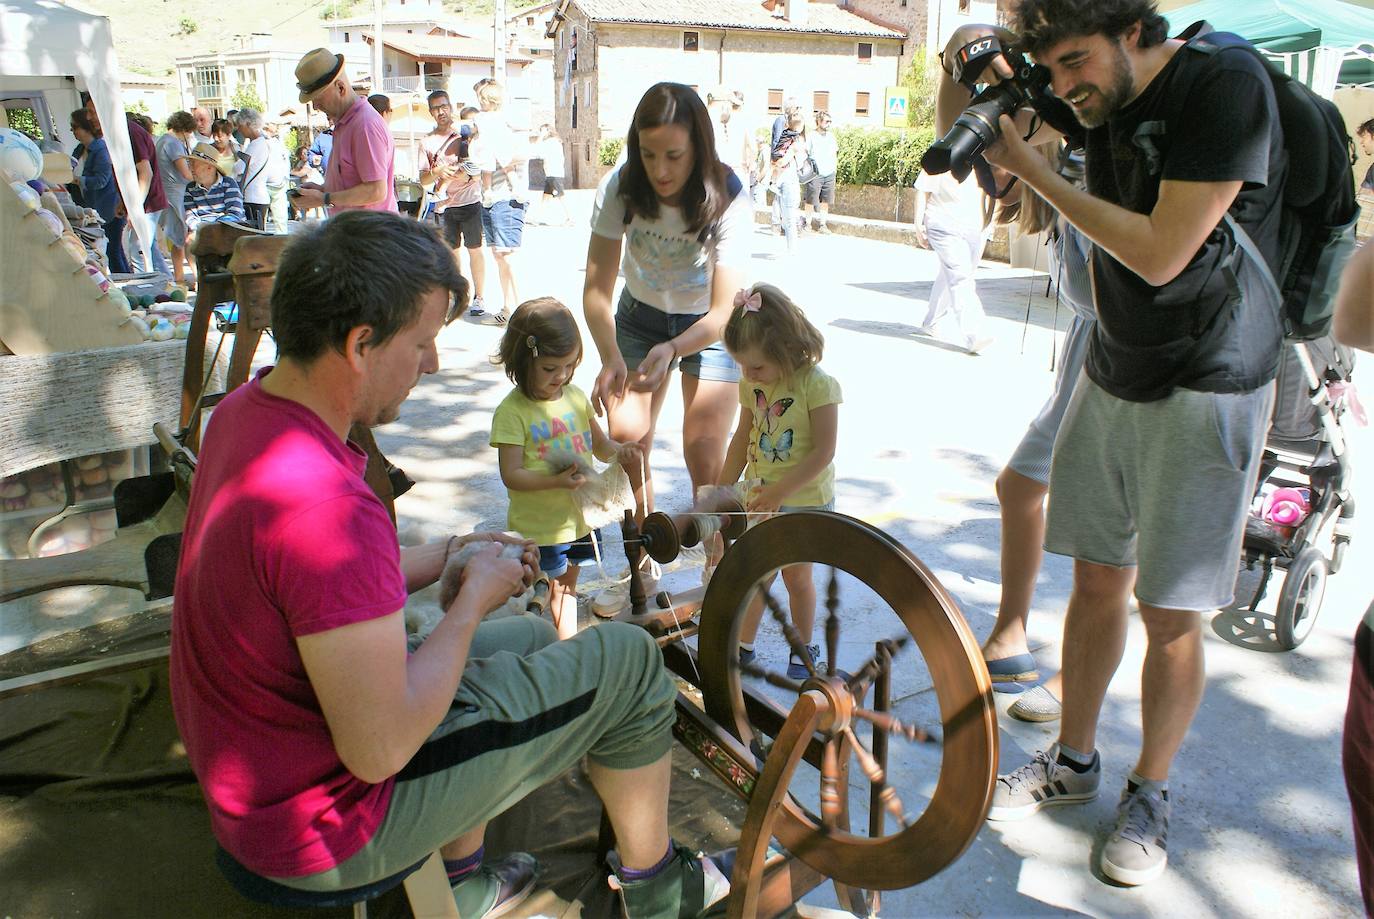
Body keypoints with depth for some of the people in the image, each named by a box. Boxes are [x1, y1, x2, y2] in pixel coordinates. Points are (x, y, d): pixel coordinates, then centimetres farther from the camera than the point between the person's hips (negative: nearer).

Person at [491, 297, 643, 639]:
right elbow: (511, 475, -20)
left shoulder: (577, 397, 1)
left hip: (577, 518, 6)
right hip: (535, 529, -6)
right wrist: (557, 481, -35)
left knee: (566, 585, 24)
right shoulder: (512, 412, -17)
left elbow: (599, 445, 11)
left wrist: (619, 452, -12)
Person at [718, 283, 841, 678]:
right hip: (761, 496, 5)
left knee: (796, 575, 10)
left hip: (806, 499, -5)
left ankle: (804, 648, 31)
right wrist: (723, 490, 8)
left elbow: (824, 451, -23)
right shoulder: (752, 384, -4)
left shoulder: (817, 384, -23)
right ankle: (743, 645, 27)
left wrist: (780, 491, -26)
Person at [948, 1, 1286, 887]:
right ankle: (1074, 759, 29)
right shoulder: (1098, 94, 3)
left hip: (1206, 391, -6)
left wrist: (1032, 169, -18)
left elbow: (1161, 253, -23)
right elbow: (956, 133, 12)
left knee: (1170, 612, 1)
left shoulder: (1227, 85, -17)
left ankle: (1151, 793, 22)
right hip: (1113, 375, 6)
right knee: (1098, 579, 13)